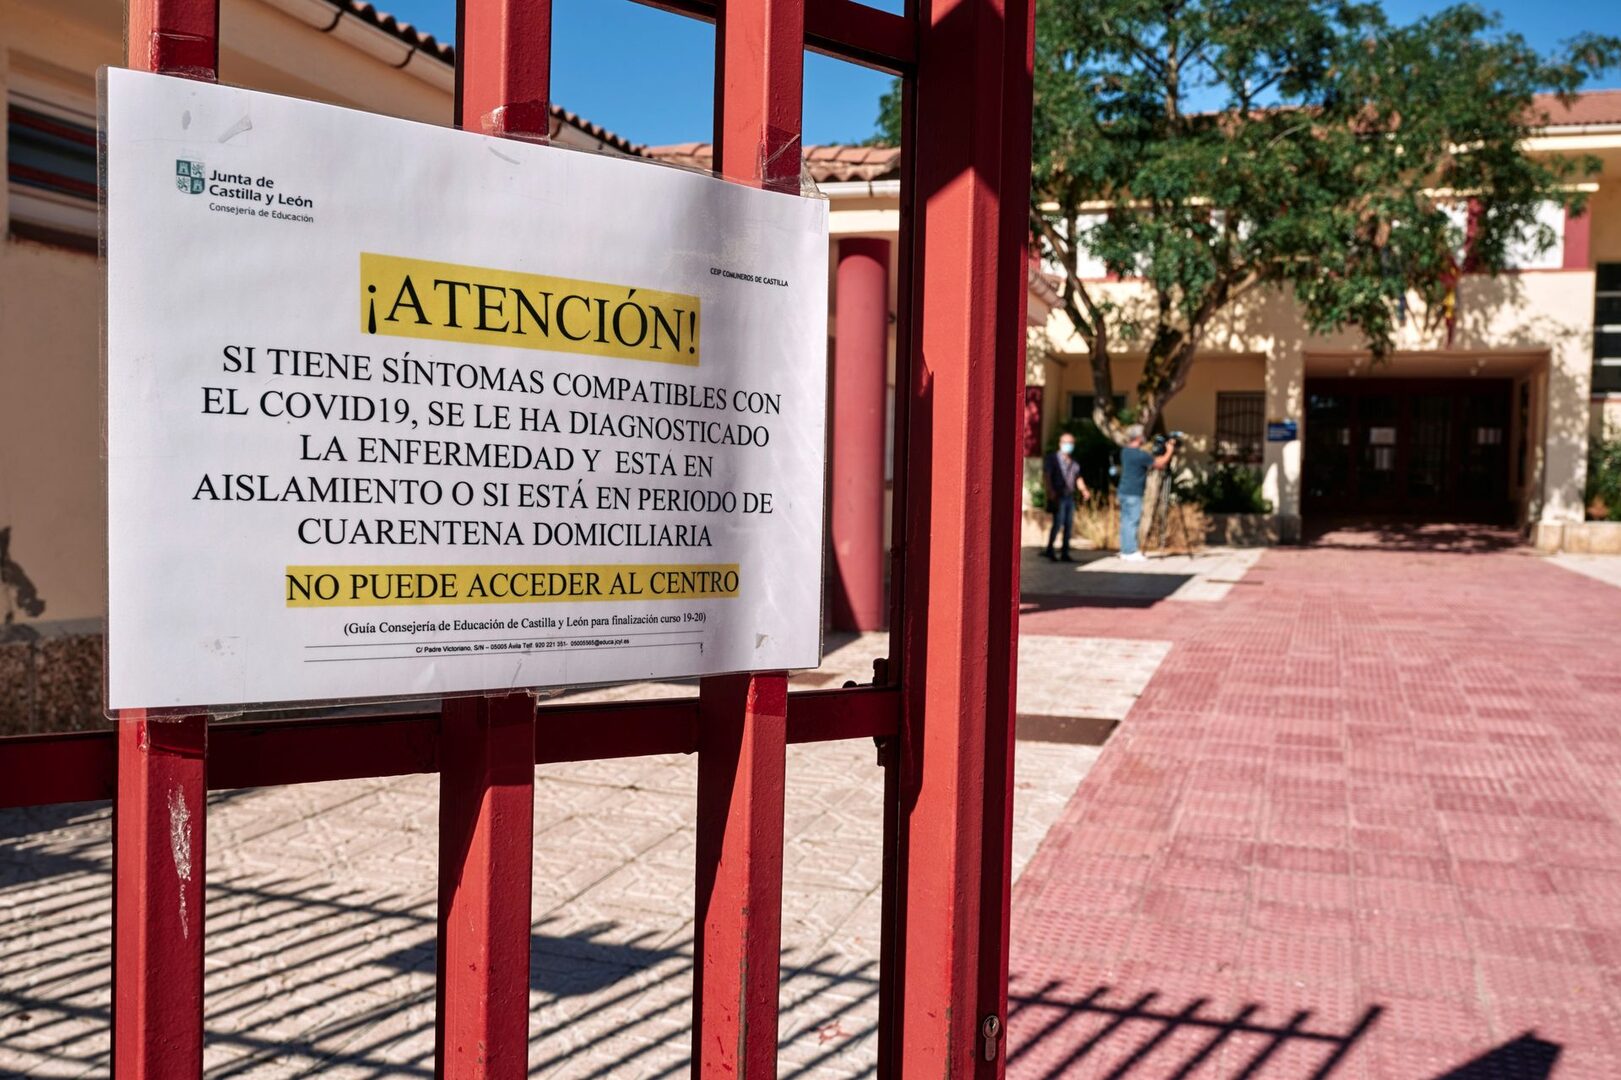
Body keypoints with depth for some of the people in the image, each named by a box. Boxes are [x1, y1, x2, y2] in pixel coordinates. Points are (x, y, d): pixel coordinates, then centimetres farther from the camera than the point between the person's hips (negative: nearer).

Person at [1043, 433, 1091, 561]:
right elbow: (1046, 474, -10)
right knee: (1058, 523, -12)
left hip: (1070, 496, 6)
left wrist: (1084, 490, 6)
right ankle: (1049, 550, -2)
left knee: (1069, 525, 4)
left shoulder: (1074, 462, 18)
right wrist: (1050, 491, -23)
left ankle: (1065, 554, 9)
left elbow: (1078, 478, 23)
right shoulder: (1053, 458, 0)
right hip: (1058, 496, -6)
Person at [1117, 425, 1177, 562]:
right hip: (1133, 493, -9)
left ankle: (1125, 551, 13)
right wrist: (1169, 451, 6)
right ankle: (1132, 552, -5)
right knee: (1133, 521, -6)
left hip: (1124, 491, 9)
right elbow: (1160, 464, -9)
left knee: (1126, 521, 10)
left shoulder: (1125, 451, 10)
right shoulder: (1140, 454, -17)